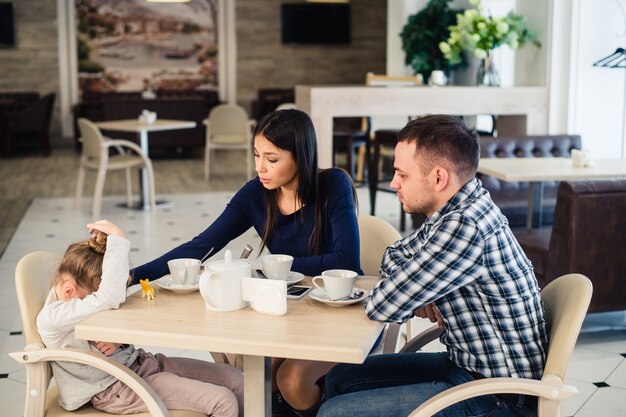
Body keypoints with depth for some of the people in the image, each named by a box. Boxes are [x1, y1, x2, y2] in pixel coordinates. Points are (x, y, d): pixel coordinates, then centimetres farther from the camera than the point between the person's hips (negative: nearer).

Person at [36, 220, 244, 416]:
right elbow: (110, 298, -38)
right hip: (115, 388, -8)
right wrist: (117, 238, -34)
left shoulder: (83, 291, 1)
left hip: (137, 361, 8)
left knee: (234, 379, -1)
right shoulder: (52, 318, -23)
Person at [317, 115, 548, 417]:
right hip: (468, 364, 10)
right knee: (341, 379, 14)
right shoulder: (455, 211, 2)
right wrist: (413, 292, -5)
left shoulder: (465, 228, -29)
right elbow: (393, 257, 16)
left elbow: (382, 307, -24)